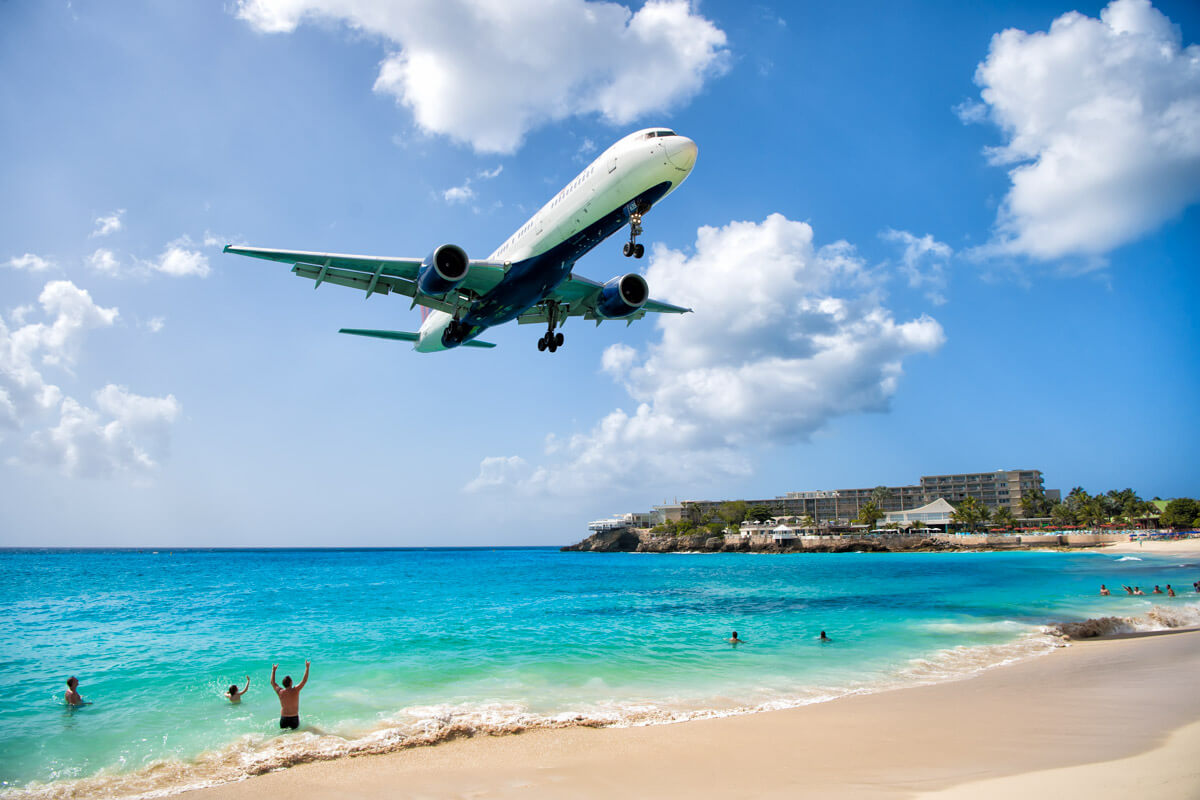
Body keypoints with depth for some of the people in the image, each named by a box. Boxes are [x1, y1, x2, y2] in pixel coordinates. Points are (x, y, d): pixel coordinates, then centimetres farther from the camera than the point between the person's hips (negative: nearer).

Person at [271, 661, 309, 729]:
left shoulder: (280, 692, -6)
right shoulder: (295, 690, -13)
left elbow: (272, 682, 9)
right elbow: (304, 680, -3)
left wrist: (273, 670, 15)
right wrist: (307, 667, 3)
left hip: (283, 719, 2)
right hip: (294, 718, -2)